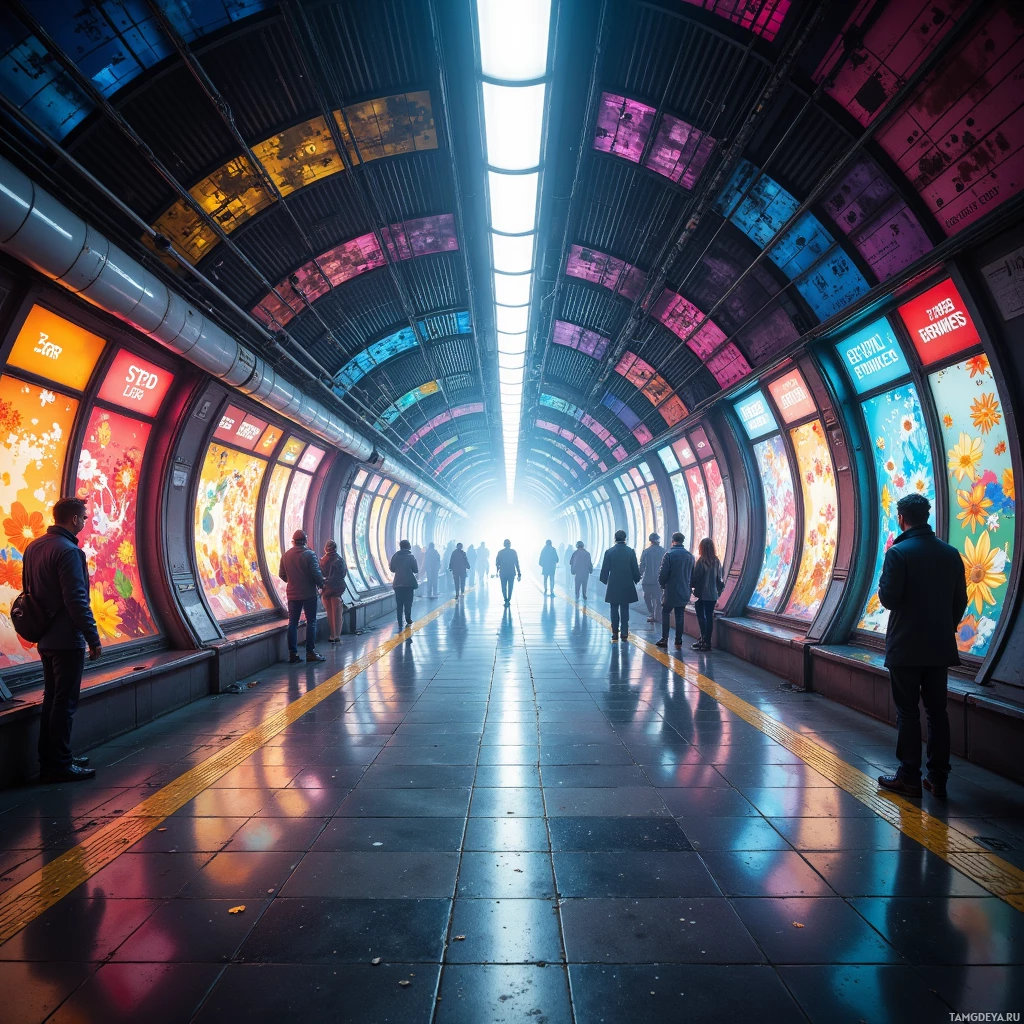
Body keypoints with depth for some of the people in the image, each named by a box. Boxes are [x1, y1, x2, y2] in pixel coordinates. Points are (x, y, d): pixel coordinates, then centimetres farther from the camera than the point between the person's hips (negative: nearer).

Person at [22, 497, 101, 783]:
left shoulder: (34, 547, 10)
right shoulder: (69, 551, -19)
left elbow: (29, 590, 18)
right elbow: (77, 600, -22)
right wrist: (93, 638, -17)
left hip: (45, 638, 9)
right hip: (67, 640, -9)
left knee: (52, 699, 18)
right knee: (65, 703, -1)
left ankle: (50, 759, 26)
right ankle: (59, 766, 6)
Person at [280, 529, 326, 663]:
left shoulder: (285, 555, 4)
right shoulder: (309, 554, -12)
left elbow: (281, 574, 11)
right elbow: (317, 573, -16)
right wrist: (321, 584, 2)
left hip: (292, 594, 5)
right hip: (308, 593, -5)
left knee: (292, 623, 9)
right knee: (311, 622, 3)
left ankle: (292, 653, 8)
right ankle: (310, 652, 2)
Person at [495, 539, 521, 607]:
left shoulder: (500, 552, -2)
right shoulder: (513, 551, -3)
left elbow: (497, 563, 2)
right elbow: (517, 563, -5)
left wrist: (497, 572, 20)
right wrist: (519, 574, -4)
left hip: (503, 573, 0)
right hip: (511, 573, 0)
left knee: (504, 588, 7)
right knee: (510, 587, 12)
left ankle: (506, 600, -7)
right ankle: (509, 601, 10)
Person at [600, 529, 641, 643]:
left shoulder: (609, 552, -5)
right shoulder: (630, 551, -5)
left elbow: (605, 569, -2)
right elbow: (635, 569, -2)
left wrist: (604, 581, 13)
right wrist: (636, 580, 13)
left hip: (613, 585, 0)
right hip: (627, 585, 1)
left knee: (614, 610, 7)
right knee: (625, 610, 7)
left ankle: (615, 635, 6)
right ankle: (624, 634, 5)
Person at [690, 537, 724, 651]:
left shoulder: (701, 561, -13)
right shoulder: (716, 561, 3)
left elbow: (695, 578, -12)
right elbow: (719, 579, 7)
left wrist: (691, 587, 4)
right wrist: (718, 591, 16)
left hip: (701, 594, -5)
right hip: (712, 594, 5)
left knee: (701, 617, 2)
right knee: (709, 617, 7)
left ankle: (703, 640, -2)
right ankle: (707, 642, 11)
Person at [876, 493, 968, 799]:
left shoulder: (898, 553, -14)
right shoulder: (951, 554, 4)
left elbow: (888, 598, -16)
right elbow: (961, 600, 9)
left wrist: (883, 583, 4)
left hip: (906, 647, -5)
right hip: (940, 647, 5)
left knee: (908, 712, 3)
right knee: (937, 711, 11)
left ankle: (909, 777, 9)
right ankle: (938, 778, 17)